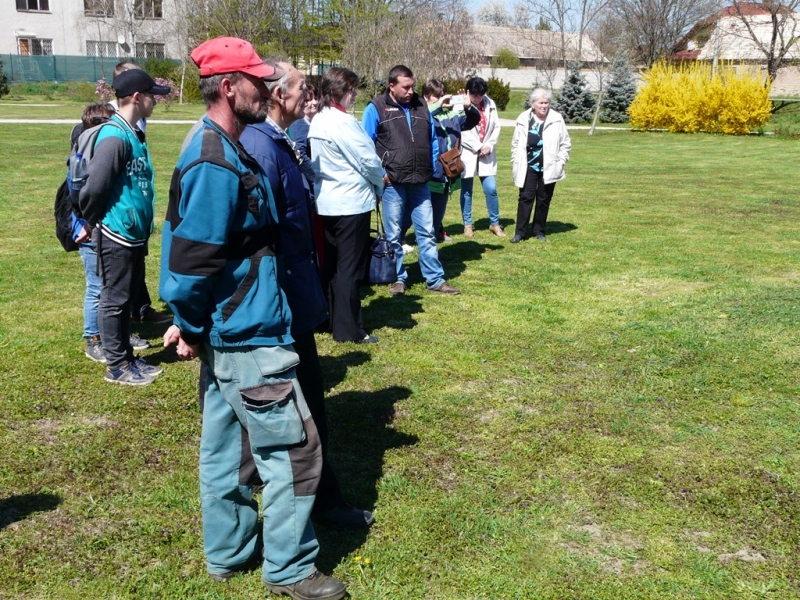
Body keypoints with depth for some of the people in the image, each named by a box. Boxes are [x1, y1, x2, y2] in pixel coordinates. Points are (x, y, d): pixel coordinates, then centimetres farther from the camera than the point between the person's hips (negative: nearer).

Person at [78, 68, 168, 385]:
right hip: (117, 235, -9)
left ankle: (127, 356, 29)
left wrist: (143, 226, 15)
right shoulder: (114, 136, -20)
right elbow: (94, 187, -23)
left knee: (125, 297, 17)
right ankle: (116, 366, 13)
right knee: (114, 300, 3)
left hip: (134, 234, 9)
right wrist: (94, 223, -8)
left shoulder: (133, 134, 11)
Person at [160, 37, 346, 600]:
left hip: (231, 334, 10)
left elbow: (192, 250, 16)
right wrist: (191, 328, -9)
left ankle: (229, 553, 33)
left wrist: (194, 325, 15)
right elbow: (191, 257, -23)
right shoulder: (216, 164, -21)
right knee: (293, 450, 0)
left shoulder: (223, 151, 11)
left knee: (227, 445, 18)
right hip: (247, 338, -10)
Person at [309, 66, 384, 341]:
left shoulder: (317, 121, 8)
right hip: (351, 202, -8)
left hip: (326, 202, 8)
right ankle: (348, 329, 6)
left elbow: (317, 161, 11)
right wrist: (379, 183, 7)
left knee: (331, 264, 16)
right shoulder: (343, 122, -18)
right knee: (350, 267, -1)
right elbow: (368, 160, -14)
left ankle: (329, 318, 26)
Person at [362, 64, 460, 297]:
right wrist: (379, 173, -9)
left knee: (427, 232, 7)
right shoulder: (376, 108, -4)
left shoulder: (421, 106, 11)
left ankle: (436, 279, 14)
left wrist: (432, 169, 10)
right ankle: (398, 278, 18)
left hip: (420, 183, 4)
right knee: (393, 235, 5)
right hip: (393, 183, -4)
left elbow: (433, 140, 18)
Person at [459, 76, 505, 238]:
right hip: (467, 154, -3)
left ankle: (495, 223, 14)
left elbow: (496, 127, 5)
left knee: (491, 189, -1)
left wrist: (489, 146, -8)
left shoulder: (490, 104, 2)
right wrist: (478, 147, -13)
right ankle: (467, 224, 20)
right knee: (466, 191, 7)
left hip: (486, 154, 3)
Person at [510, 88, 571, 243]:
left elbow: (565, 144, 5)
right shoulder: (523, 119, 1)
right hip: (528, 167, 0)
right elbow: (516, 144, 8)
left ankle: (539, 231, 19)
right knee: (525, 197, -3)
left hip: (549, 168, 0)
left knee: (544, 199, 8)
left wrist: (560, 162, -2)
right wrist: (515, 163, 4)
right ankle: (520, 232, 1)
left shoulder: (557, 119, -2)